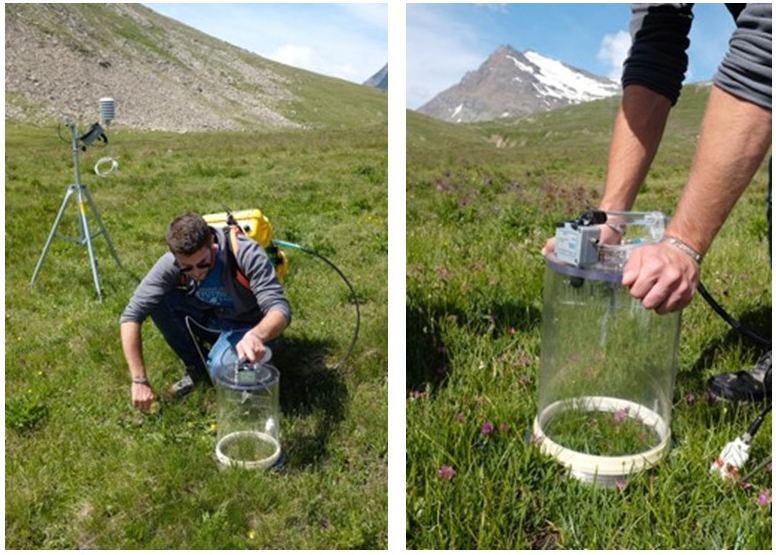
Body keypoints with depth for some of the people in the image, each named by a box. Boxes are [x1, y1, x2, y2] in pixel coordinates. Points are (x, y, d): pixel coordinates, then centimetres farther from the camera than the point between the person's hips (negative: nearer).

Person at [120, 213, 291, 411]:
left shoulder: (246, 254, -32)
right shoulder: (170, 264, -23)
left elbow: (280, 308, -37)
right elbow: (131, 315, -22)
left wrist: (257, 335, -60)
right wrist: (139, 380, -26)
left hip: (247, 325, -3)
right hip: (209, 318, 4)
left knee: (220, 369, -33)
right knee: (157, 301, -22)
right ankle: (196, 367, -1)